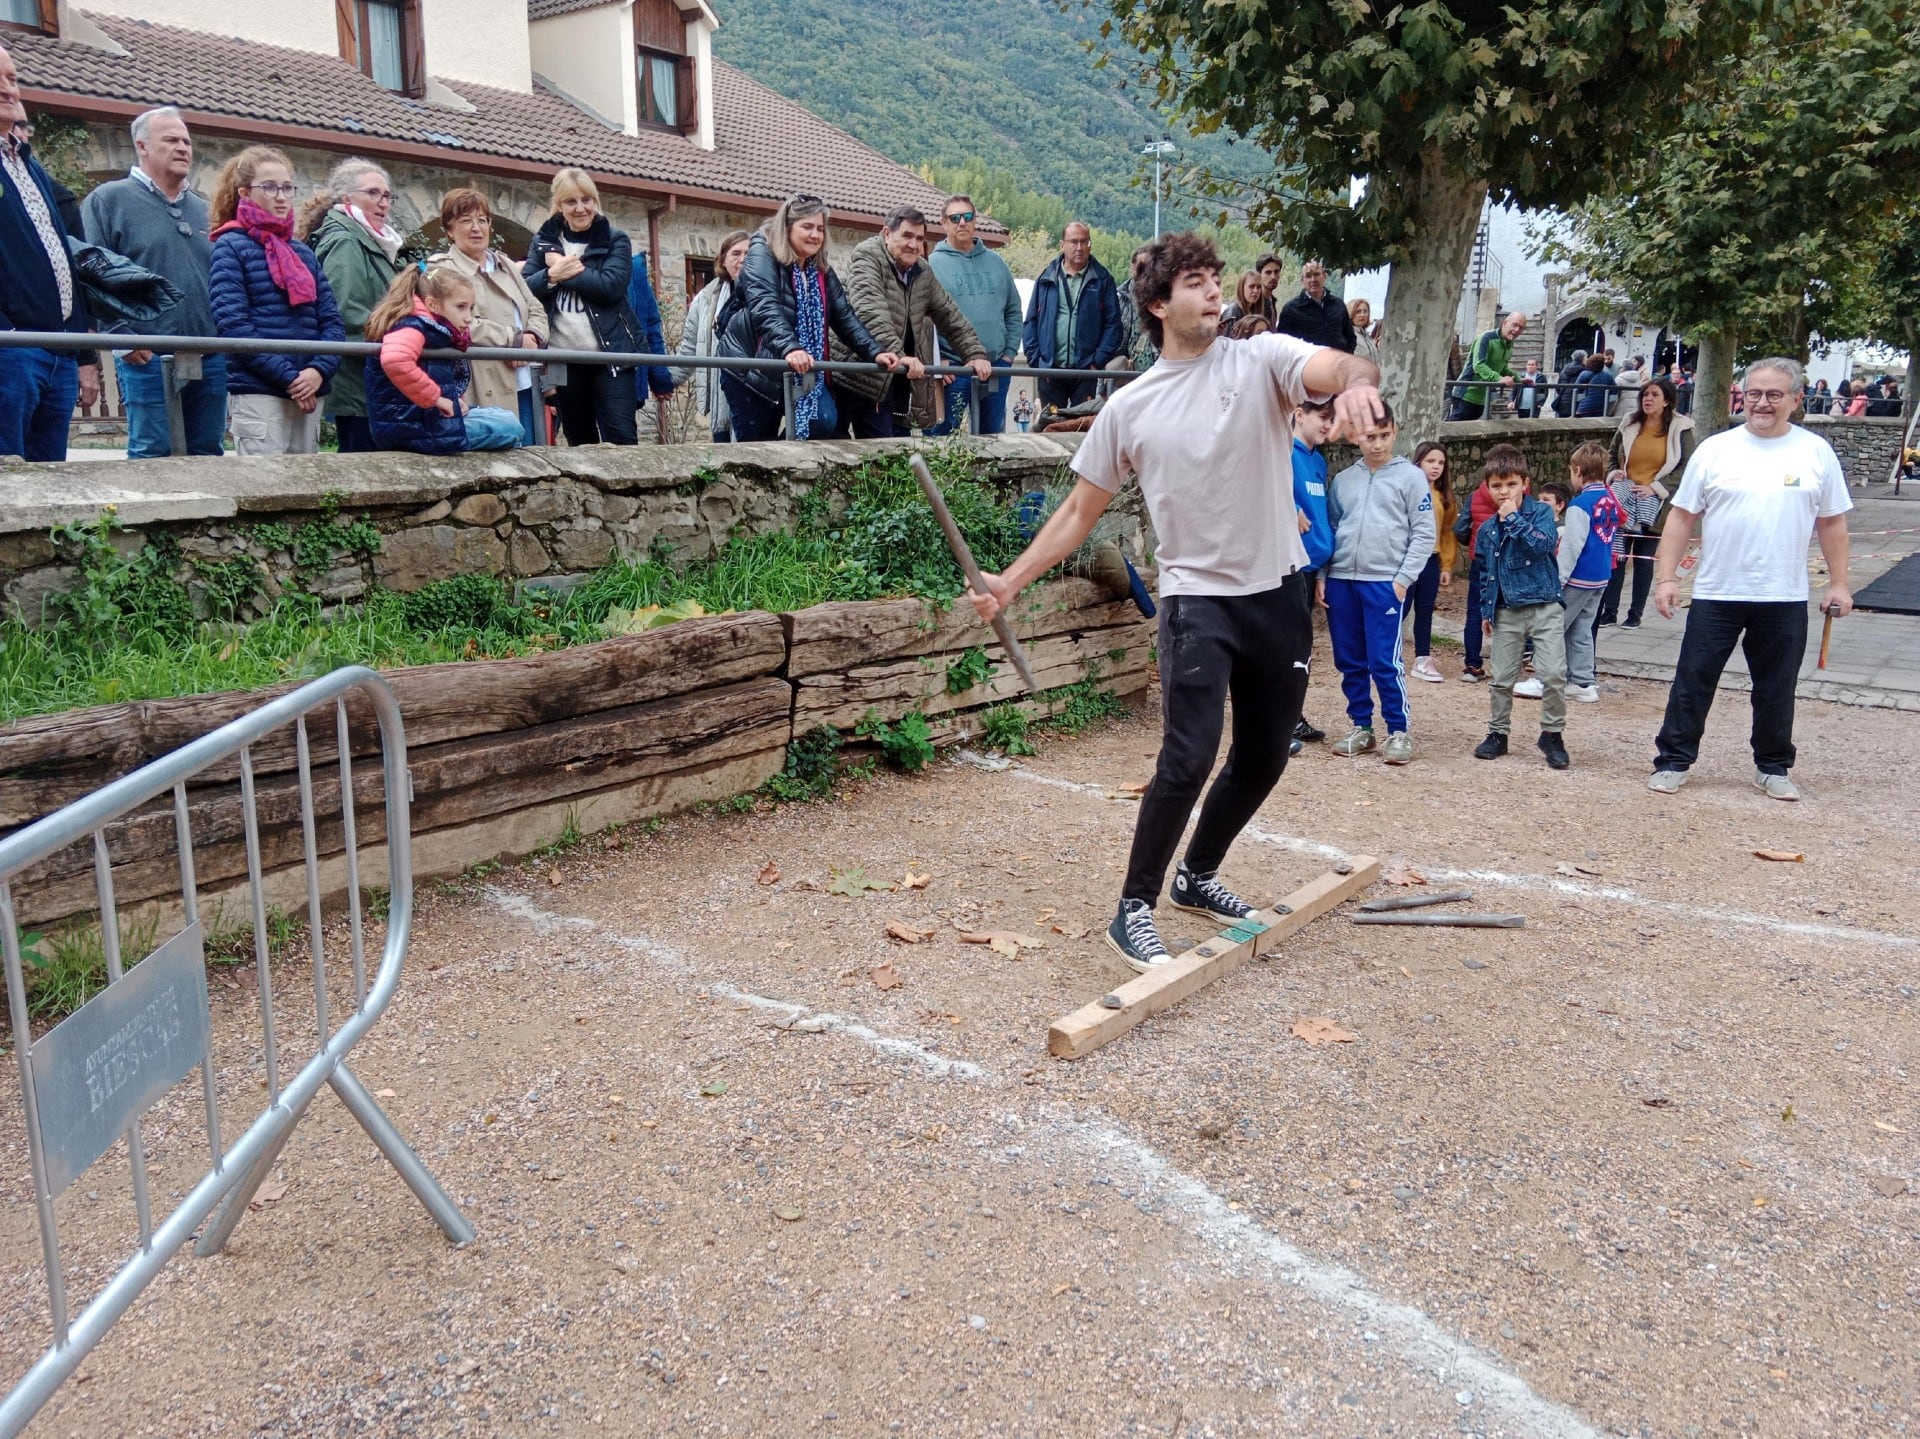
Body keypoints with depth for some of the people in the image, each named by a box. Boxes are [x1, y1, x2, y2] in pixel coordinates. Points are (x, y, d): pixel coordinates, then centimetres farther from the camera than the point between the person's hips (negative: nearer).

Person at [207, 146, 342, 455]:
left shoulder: (303, 253, 18)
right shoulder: (230, 247, 1)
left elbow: (331, 320, 10)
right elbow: (233, 325, -10)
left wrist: (319, 370, -9)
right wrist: (288, 377, -16)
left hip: (308, 394, 6)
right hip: (257, 393, -6)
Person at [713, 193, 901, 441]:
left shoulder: (821, 271, 11)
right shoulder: (761, 255, -10)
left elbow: (845, 316, 6)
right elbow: (764, 309, -26)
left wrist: (874, 352, -10)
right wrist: (789, 348, -43)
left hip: (801, 370, 6)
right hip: (751, 368, -5)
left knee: (824, 421, -16)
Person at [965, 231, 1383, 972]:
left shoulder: (1262, 358, -1)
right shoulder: (1129, 408, 1)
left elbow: (1340, 366, -21)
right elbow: (1079, 512, 7)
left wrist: (1358, 381, -46)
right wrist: (1010, 581, 1)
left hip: (1280, 593, 3)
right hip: (1198, 598, -2)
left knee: (1262, 759, 13)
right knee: (1189, 758, -16)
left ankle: (1197, 876, 35)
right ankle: (1134, 911, -2)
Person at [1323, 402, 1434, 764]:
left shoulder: (1411, 476, 3)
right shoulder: (1342, 480, 14)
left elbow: (1424, 534, -1)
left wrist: (1404, 578, -9)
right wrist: (1322, 576, 6)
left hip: (1386, 582, -4)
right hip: (1340, 581, 4)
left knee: (1385, 661, -8)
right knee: (1350, 662, 8)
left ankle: (1399, 731, 4)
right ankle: (1361, 727, 20)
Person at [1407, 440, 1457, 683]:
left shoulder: (1444, 496, 11)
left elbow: (1448, 531, 13)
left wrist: (1447, 566, 10)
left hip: (1431, 560, 6)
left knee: (1425, 611, 10)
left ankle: (1422, 661, 17)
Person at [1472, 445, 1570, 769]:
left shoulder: (1541, 512, -4)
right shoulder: (1487, 529, 7)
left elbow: (1543, 545, -22)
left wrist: (1514, 518, -19)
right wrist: (1486, 610, 13)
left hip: (1544, 607, -3)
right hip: (1507, 611, 4)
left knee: (1554, 674, -10)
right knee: (1502, 678, 9)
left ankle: (1552, 735, 6)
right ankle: (1497, 733, 23)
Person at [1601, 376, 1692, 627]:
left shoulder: (1679, 429, -3)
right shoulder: (1630, 425, 7)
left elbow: (1686, 467, -7)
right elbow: (1612, 454, 20)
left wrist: (1655, 487, -15)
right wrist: (1614, 473, 1)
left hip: (1653, 505, -3)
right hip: (1624, 500, 3)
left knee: (1643, 559, 5)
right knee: (1616, 555, -2)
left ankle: (1636, 613, 12)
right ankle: (1609, 610, 4)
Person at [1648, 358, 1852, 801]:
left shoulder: (1816, 452, 3)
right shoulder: (1715, 449, -1)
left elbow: (1832, 523, 8)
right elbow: (1682, 517, 0)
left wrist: (1838, 582, 5)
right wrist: (1665, 577, -6)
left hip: (1784, 598, 1)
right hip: (1716, 594, -1)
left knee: (1776, 690, 11)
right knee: (1693, 681, 3)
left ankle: (1773, 768, 25)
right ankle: (1673, 761, 13)